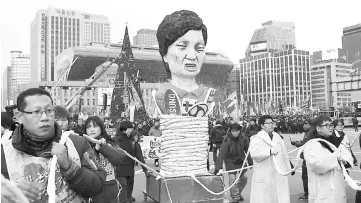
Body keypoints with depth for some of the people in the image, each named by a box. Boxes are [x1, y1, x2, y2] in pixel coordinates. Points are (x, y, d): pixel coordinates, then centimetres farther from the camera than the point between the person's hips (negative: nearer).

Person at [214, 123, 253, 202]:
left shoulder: (244, 138, -16)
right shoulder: (227, 140, -26)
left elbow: (248, 150, -5)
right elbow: (222, 153, -33)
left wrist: (250, 162, -6)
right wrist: (217, 168, -40)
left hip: (241, 160, 4)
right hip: (230, 161, -4)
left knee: (244, 177, 10)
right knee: (232, 179, -10)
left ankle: (238, 192, 35)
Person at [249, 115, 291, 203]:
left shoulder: (277, 137, 16)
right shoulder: (257, 138, -6)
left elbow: (284, 154, 22)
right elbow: (254, 154, -22)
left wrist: (288, 168, 23)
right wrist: (270, 151, -20)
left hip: (279, 175, 6)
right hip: (264, 177, -5)